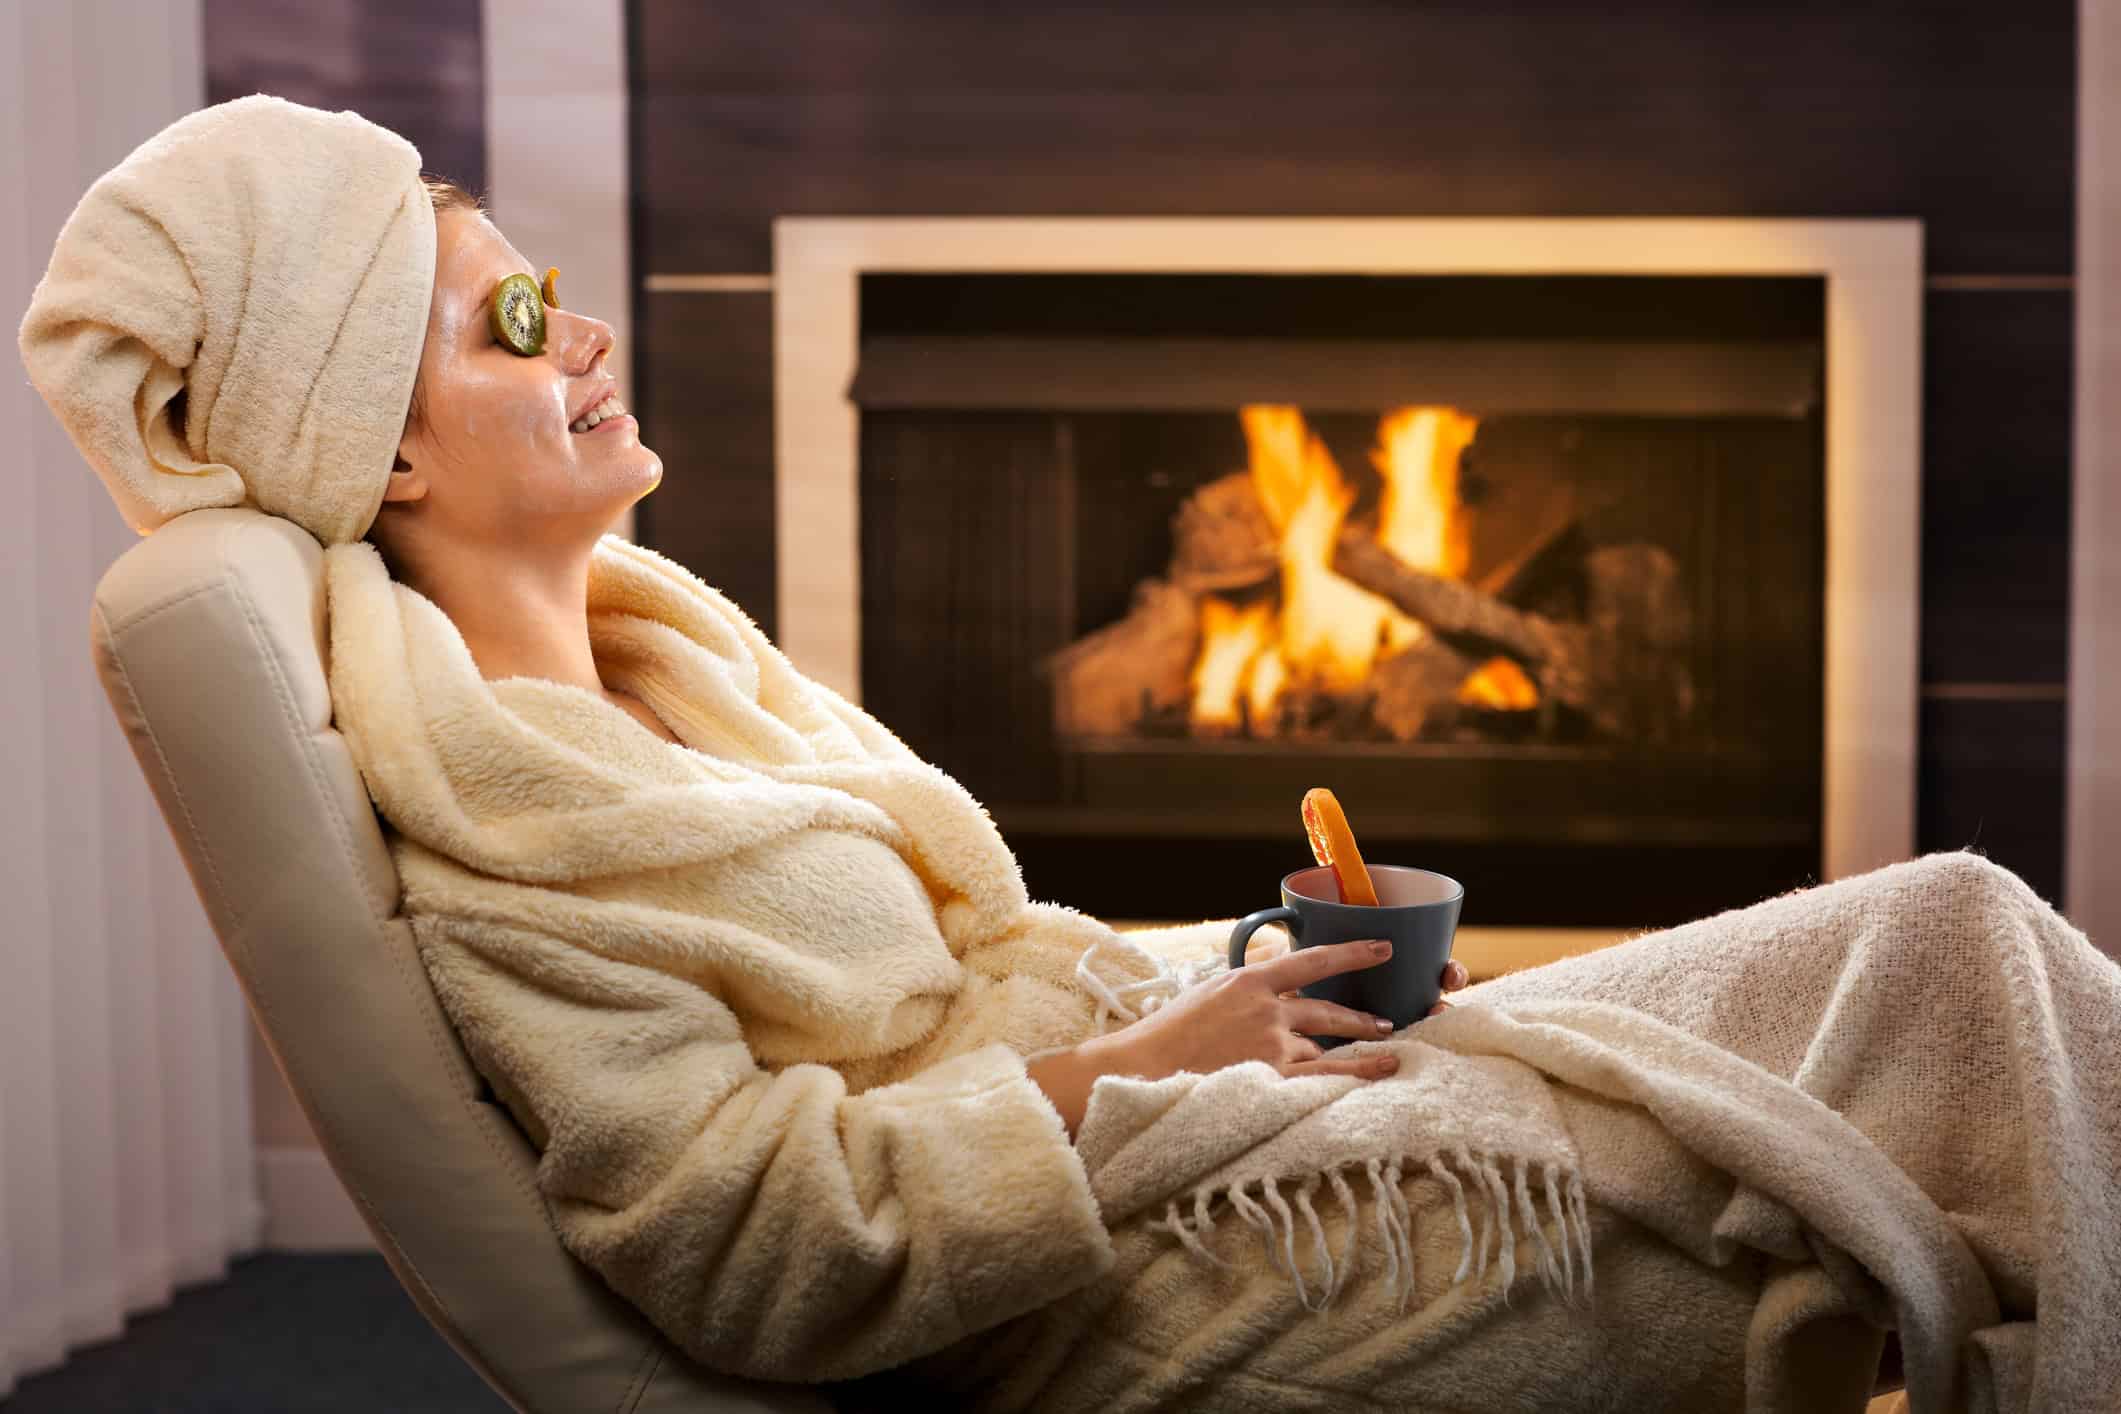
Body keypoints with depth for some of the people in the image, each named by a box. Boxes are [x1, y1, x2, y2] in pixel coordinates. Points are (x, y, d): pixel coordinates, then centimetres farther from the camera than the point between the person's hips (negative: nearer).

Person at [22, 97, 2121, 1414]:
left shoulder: (665, 657, 13)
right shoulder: (479, 867, -16)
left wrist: (1221, 972, 8)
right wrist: (1132, 1065, -18)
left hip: (1177, 1135, 10)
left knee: (1943, 934, 3)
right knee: (1944, 956, -9)